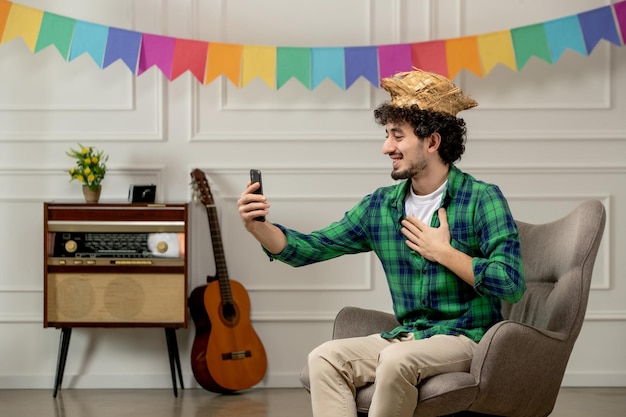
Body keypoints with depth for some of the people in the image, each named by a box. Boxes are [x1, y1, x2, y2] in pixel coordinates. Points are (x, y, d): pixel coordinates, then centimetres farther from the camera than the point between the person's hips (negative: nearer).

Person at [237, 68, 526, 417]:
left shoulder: (482, 199, -8)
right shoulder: (379, 206, 9)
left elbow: (511, 284, -18)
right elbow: (307, 249, 9)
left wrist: (443, 252, -13)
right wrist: (258, 227, -9)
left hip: (466, 339, -5)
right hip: (406, 336, 5)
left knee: (397, 359, -34)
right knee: (325, 358, -19)